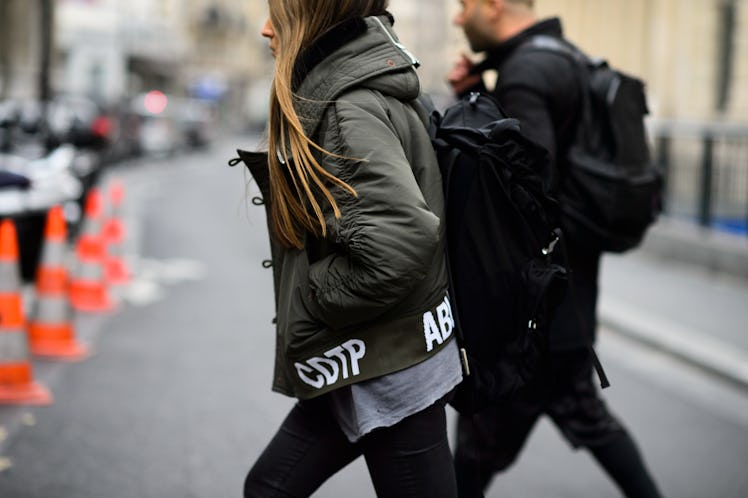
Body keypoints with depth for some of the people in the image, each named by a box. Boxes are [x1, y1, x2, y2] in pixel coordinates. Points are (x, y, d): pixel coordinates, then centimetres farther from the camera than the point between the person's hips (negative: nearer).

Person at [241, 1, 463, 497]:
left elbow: (398, 244, -32)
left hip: (389, 372, -10)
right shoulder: (342, 89, 9)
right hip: (363, 364, 10)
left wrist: (314, 299, -18)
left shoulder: (351, 111, -21)